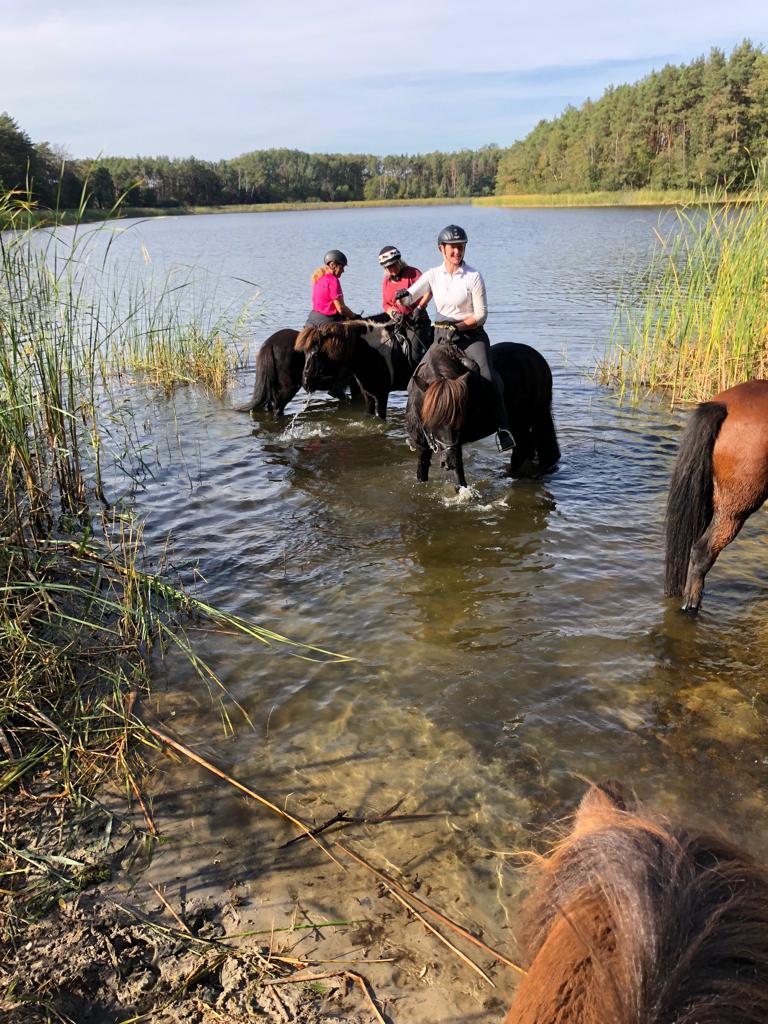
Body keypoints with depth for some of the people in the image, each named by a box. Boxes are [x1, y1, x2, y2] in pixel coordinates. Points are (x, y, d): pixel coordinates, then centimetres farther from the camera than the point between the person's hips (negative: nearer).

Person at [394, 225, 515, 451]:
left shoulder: (473, 276, -6)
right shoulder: (434, 275, 4)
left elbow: (481, 314, -6)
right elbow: (409, 299, 2)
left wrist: (460, 327, -19)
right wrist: (402, 295, -21)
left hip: (471, 333, -4)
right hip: (442, 334, 4)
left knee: (487, 375, -24)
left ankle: (503, 427, -18)